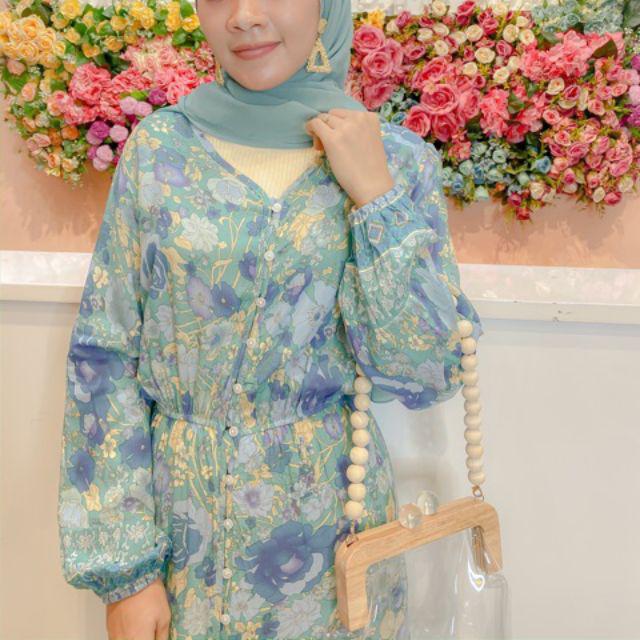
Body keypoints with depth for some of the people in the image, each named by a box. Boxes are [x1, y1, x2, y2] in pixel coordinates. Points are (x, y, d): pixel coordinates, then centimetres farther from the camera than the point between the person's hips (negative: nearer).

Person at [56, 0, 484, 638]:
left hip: (328, 525, 0)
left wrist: (375, 196, -17)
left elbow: (427, 375, -9)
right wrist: (122, 568, -7)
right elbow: (104, 357, -5)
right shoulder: (159, 147, -5)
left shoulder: (400, 160, -5)